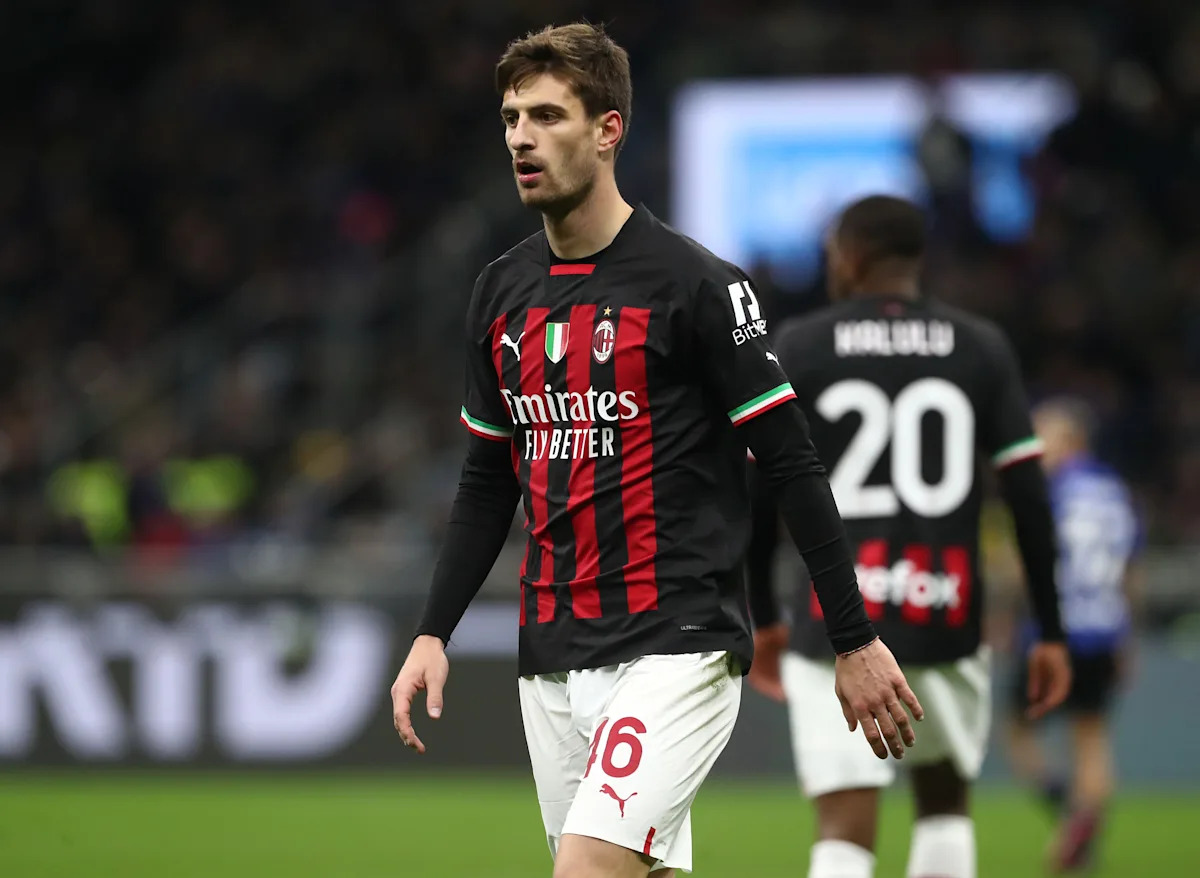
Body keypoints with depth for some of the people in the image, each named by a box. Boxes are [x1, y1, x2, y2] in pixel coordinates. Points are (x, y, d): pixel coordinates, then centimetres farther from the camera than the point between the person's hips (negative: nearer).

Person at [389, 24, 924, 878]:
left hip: (676, 647, -7)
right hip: (552, 660, 7)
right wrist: (434, 633, 11)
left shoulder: (695, 284, -9)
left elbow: (794, 467, -7)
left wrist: (856, 640, -7)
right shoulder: (502, 293, 10)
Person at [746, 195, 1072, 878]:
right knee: (945, 801, 23)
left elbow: (759, 495, 1)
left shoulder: (798, 348, 2)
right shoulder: (982, 350, 5)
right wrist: (1051, 633, 5)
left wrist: (763, 617, 14)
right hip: (946, 627, 2)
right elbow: (1029, 498, 1)